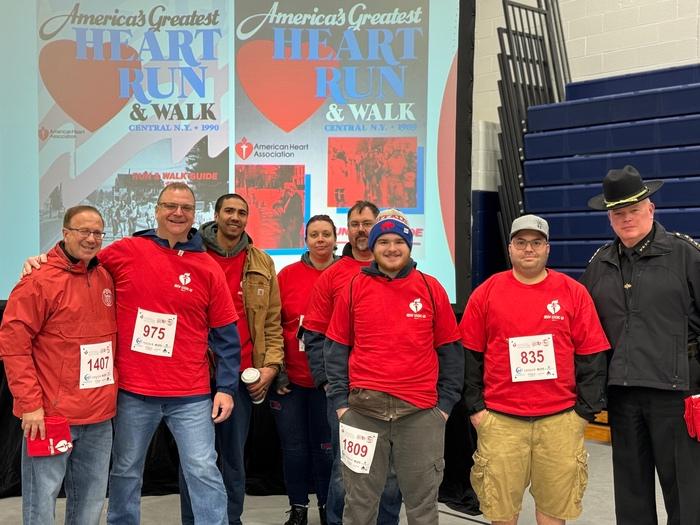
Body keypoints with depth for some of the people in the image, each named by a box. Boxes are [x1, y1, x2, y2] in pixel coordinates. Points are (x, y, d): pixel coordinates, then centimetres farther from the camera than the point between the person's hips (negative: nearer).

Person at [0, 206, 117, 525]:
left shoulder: (106, 278, 8)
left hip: (100, 416, 6)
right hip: (51, 415, -6)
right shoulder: (39, 280, -11)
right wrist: (30, 403, -16)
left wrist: (111, 391, 11)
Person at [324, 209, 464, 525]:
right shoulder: (354, 288, 4)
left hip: (421, 413, 0)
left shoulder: (431, 289, 4)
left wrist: (445, 403, 3)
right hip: (363, 411, 0)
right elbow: (337, 349, 7)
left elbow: (450, 350, 7)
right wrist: (340, 401, 1)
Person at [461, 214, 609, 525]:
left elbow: (591, 355, 4)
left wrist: (586, 409, 1)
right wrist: (474, 407, 3)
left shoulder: (574, 293, 3)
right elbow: (470, 355, 6)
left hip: (560, 418, 0)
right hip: (499, 418, 0)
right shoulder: (486, 292, 3)